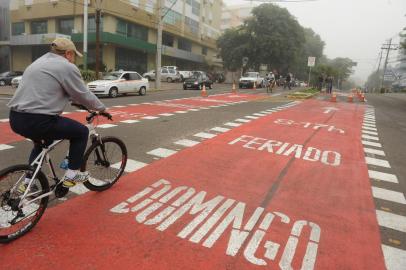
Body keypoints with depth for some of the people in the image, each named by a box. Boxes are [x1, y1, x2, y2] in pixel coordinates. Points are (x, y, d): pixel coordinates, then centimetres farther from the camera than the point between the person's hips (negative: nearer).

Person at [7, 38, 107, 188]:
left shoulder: (40, 62, 23)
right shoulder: (67, 67, -6)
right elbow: (84, 95, -3)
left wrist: (74, 100, 39)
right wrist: (101, 108, 14)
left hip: (16, 119, 10)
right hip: (38, 121, -9)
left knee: (41, 144, 34)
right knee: (81, 132, 8)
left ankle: (28, 182, 33)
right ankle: (71, 174, 13)